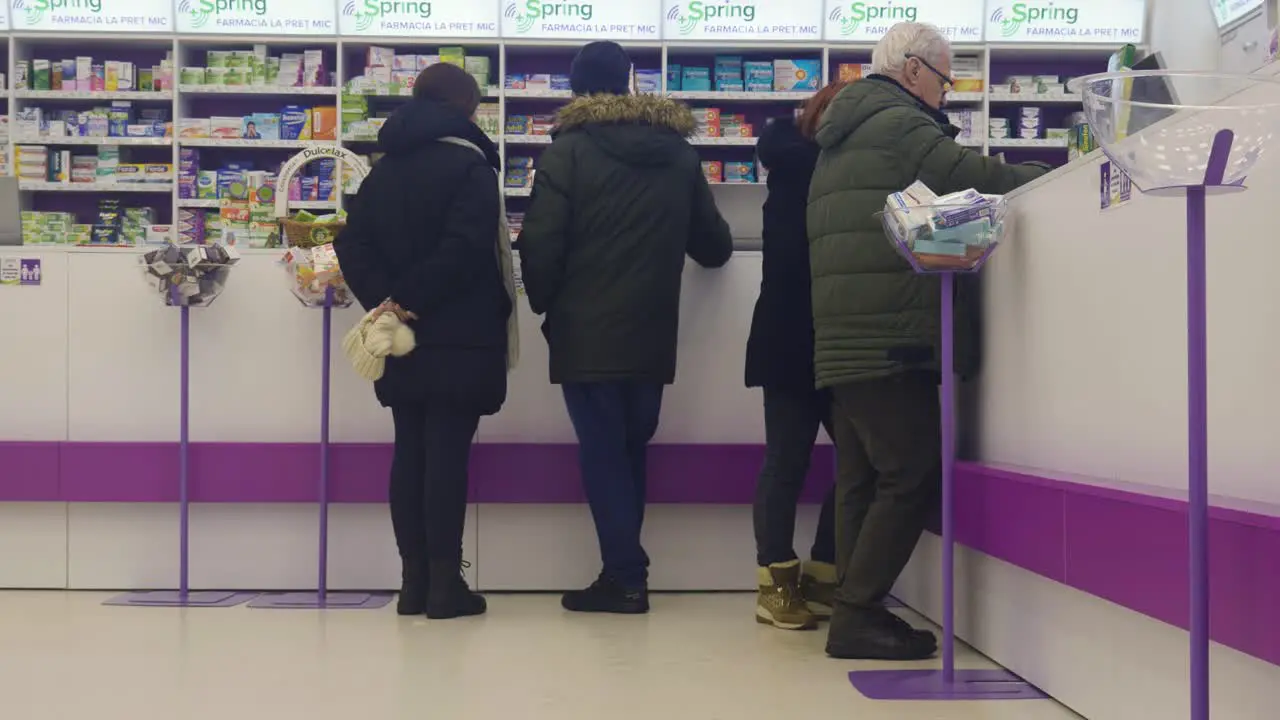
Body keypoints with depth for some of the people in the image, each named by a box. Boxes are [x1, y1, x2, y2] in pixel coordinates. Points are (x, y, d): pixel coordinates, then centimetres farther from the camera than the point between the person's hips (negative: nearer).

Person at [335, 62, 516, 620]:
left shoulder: (384, 169, 13)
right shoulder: (469, 165, -7)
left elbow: (353, 243, 4)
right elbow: (466, 249, -19)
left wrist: (385, 298, -6)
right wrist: (412, 297, -14)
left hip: (401, 340, 6)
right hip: (458, 338, -6)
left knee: (409, 451, 10)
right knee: (448, 454, -4)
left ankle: (414, 580, 13)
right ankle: (445, 584, -1)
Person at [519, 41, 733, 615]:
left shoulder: (568, 151, -6)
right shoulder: (678, 152, 8)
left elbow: (541, 243, -12)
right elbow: (714, 245, 13)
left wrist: (543, 303, 5)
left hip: (586, 331, -4)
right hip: (652, 332, 4)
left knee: (602, 452, 2)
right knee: (630, 447, 14)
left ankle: (625, 576, 2)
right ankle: (625, 571, 18)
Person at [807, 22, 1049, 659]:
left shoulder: (841, 140, 25)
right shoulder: (897, 125, -6)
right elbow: (977, 178, -11)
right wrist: (1049, 178, 2)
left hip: (844, 342, 10)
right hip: (890, 339, -10)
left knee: (863, 480, 10)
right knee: (912, 478, -7)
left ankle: (855, 614, 13)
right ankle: (857, 615, -7)